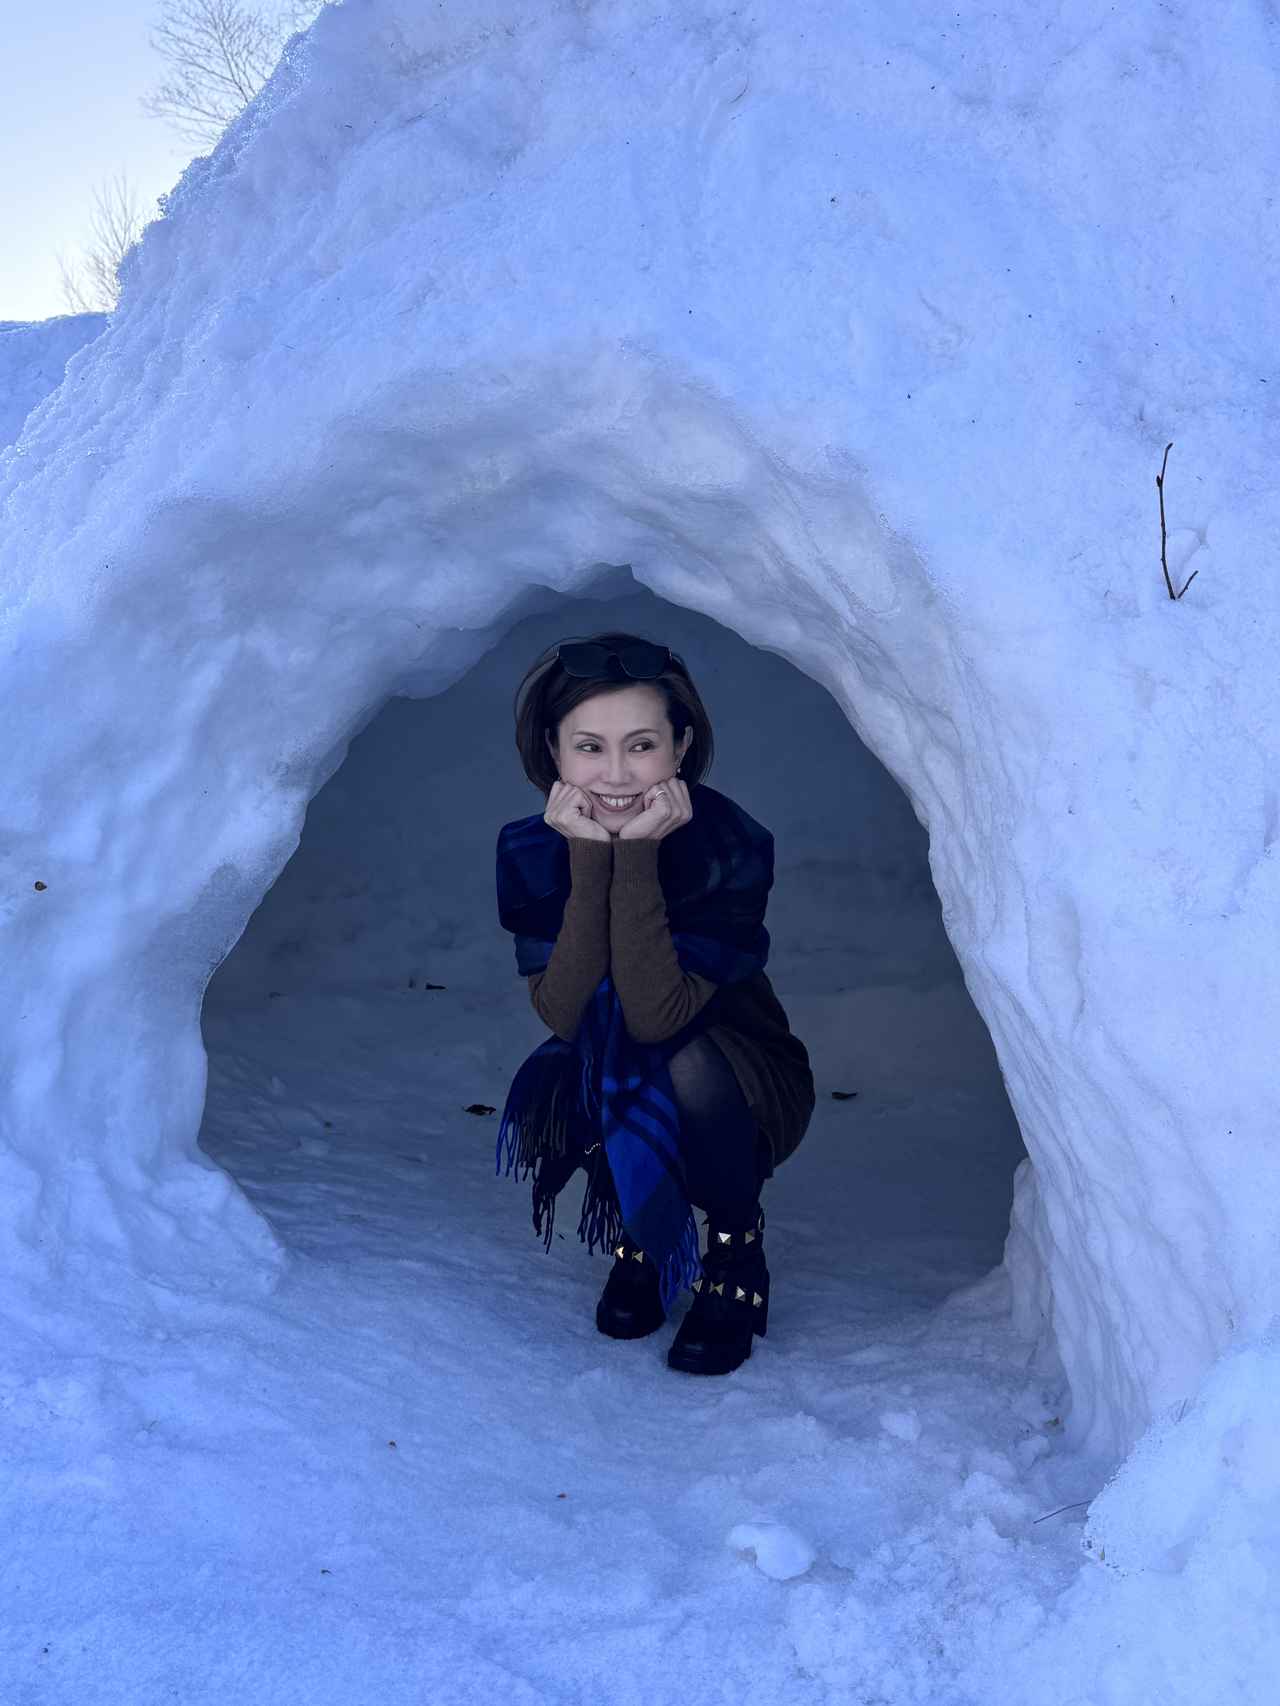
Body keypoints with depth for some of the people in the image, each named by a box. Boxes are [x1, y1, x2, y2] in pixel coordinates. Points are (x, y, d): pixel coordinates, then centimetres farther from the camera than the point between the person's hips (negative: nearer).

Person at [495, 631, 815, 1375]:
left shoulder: (731, 844, -25)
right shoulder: (532, 848, -15)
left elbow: (656, 1016, -35)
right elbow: (563, 1013, -28)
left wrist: (638, 854, -37)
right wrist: (589, 857, -34)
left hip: (741, 1097, -2)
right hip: (615, 1103, 2)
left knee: (683, 1061, -35)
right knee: (548, 1090, -30)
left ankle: (737, 1255, -5)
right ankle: (638, 1235, 4)